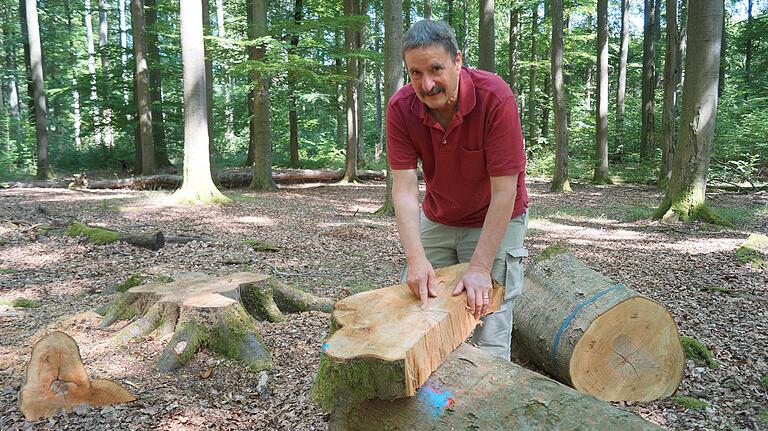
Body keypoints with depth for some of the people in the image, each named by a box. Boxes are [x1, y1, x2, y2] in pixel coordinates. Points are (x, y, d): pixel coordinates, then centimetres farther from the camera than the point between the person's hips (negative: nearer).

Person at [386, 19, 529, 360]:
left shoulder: (495, 97, -27)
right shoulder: (401, 107, -17)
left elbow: (503, 192, -26)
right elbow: (404, 187, -20)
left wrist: (480, 268, -28)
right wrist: (416, 257, -32)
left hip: (494, 221, -3)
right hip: (436, 220, 4)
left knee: (489, 335, -5)